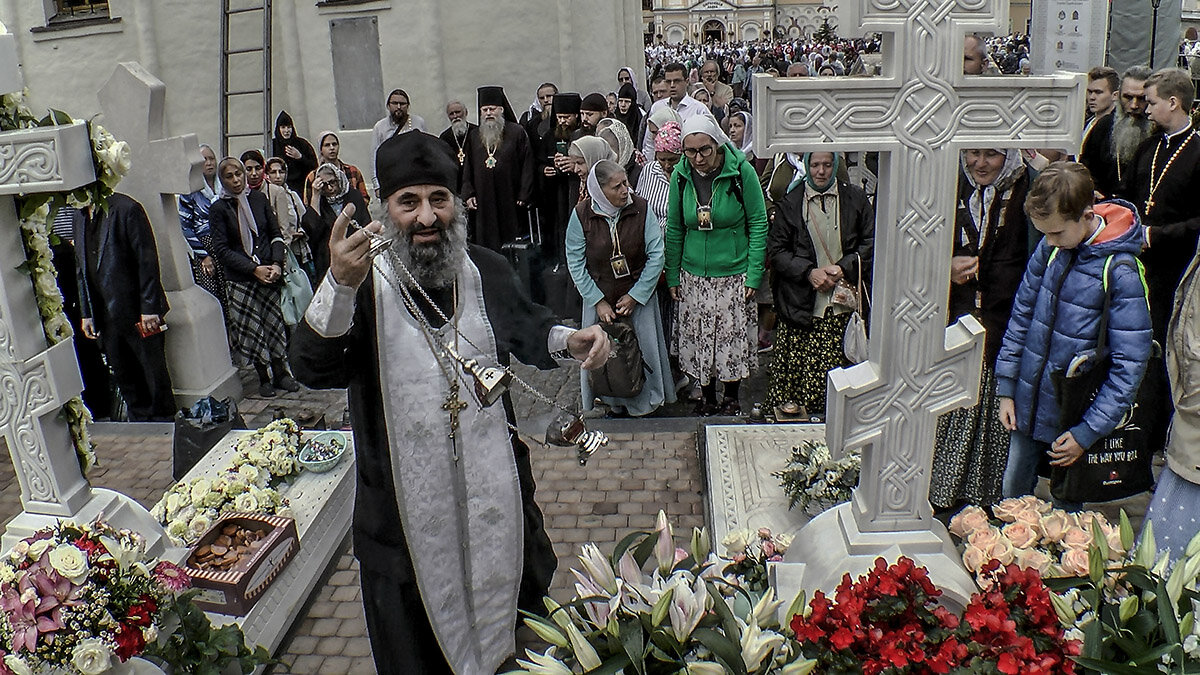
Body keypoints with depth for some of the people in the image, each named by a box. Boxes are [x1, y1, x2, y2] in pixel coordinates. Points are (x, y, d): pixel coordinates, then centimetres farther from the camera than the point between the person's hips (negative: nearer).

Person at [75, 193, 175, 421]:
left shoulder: (127, 209, -11)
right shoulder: (80, 219, 11)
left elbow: (148, 260, -14)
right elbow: (81, 270, 16)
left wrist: (149, 308, -17)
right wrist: (86, 314, 11)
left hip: (137, 311, -7)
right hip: (105, 315, 7)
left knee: (154, 372, 3)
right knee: (123, 376, 12)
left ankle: (164, 421, 18)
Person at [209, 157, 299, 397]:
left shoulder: (259, 198, 6)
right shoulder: (219, 209, -2)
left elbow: (275, 234, 9)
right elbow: (222, 249, -6)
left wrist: (276, 264, -6)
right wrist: (254, 269, -13)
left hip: (269, 273, 2)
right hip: (240, 279, -2)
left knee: (275, 322, 3)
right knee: (251, 329, 2)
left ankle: (280, 373, 18)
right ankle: (263, 378, 17)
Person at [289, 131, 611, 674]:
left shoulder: (487, 271, -1)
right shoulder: (366, 282, -12)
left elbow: (529, 332, 16)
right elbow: (314, 370, -26)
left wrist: (570, 339, -6)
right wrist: (339, 286, -43)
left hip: (496, 494, 3)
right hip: (405, 507, -3)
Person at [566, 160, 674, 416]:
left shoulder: (641, 208, -12)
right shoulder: (581, 215, -12)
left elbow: (656, 255, -9)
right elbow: (576, 263, -7)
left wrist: (635, 296, -11)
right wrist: (599, 302, -11)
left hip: (638, 297, 0)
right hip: (599, 299, 0)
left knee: (641, 352, 8)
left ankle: (642, 406, 30)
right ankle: (614, 406, 31)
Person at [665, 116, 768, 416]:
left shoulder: (741, 171, -11)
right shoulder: (681, 175, -2)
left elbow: (758, 223, -6)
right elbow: (674, 229, 6)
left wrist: (754, 275, -10)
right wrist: (672, 276, 4)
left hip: (734, 274, -2)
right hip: (694, 276, 3)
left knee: (733, 339, 5)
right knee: (698, 340, 9)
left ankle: (732, 399, 27)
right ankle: (708, 399, 29)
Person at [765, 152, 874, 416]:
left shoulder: (855, 199, 10)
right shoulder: (790, 204, 8)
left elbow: (871, 242, 8)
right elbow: (776, 250, 4)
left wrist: (843, 268, -7)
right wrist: (809, 272, -8)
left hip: (844, 306, 0)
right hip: (801, 305, 0)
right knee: (794, 369, -3)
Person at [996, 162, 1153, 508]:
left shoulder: (1121, 272, -18)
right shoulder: (1049, 249, -3)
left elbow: (1129, 365, -16)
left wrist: (1087, 433, -16)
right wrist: (1006, 388, 5)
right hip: (1028, 406, 5)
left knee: (1067, 507, 10)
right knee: (1012, 492, 17)